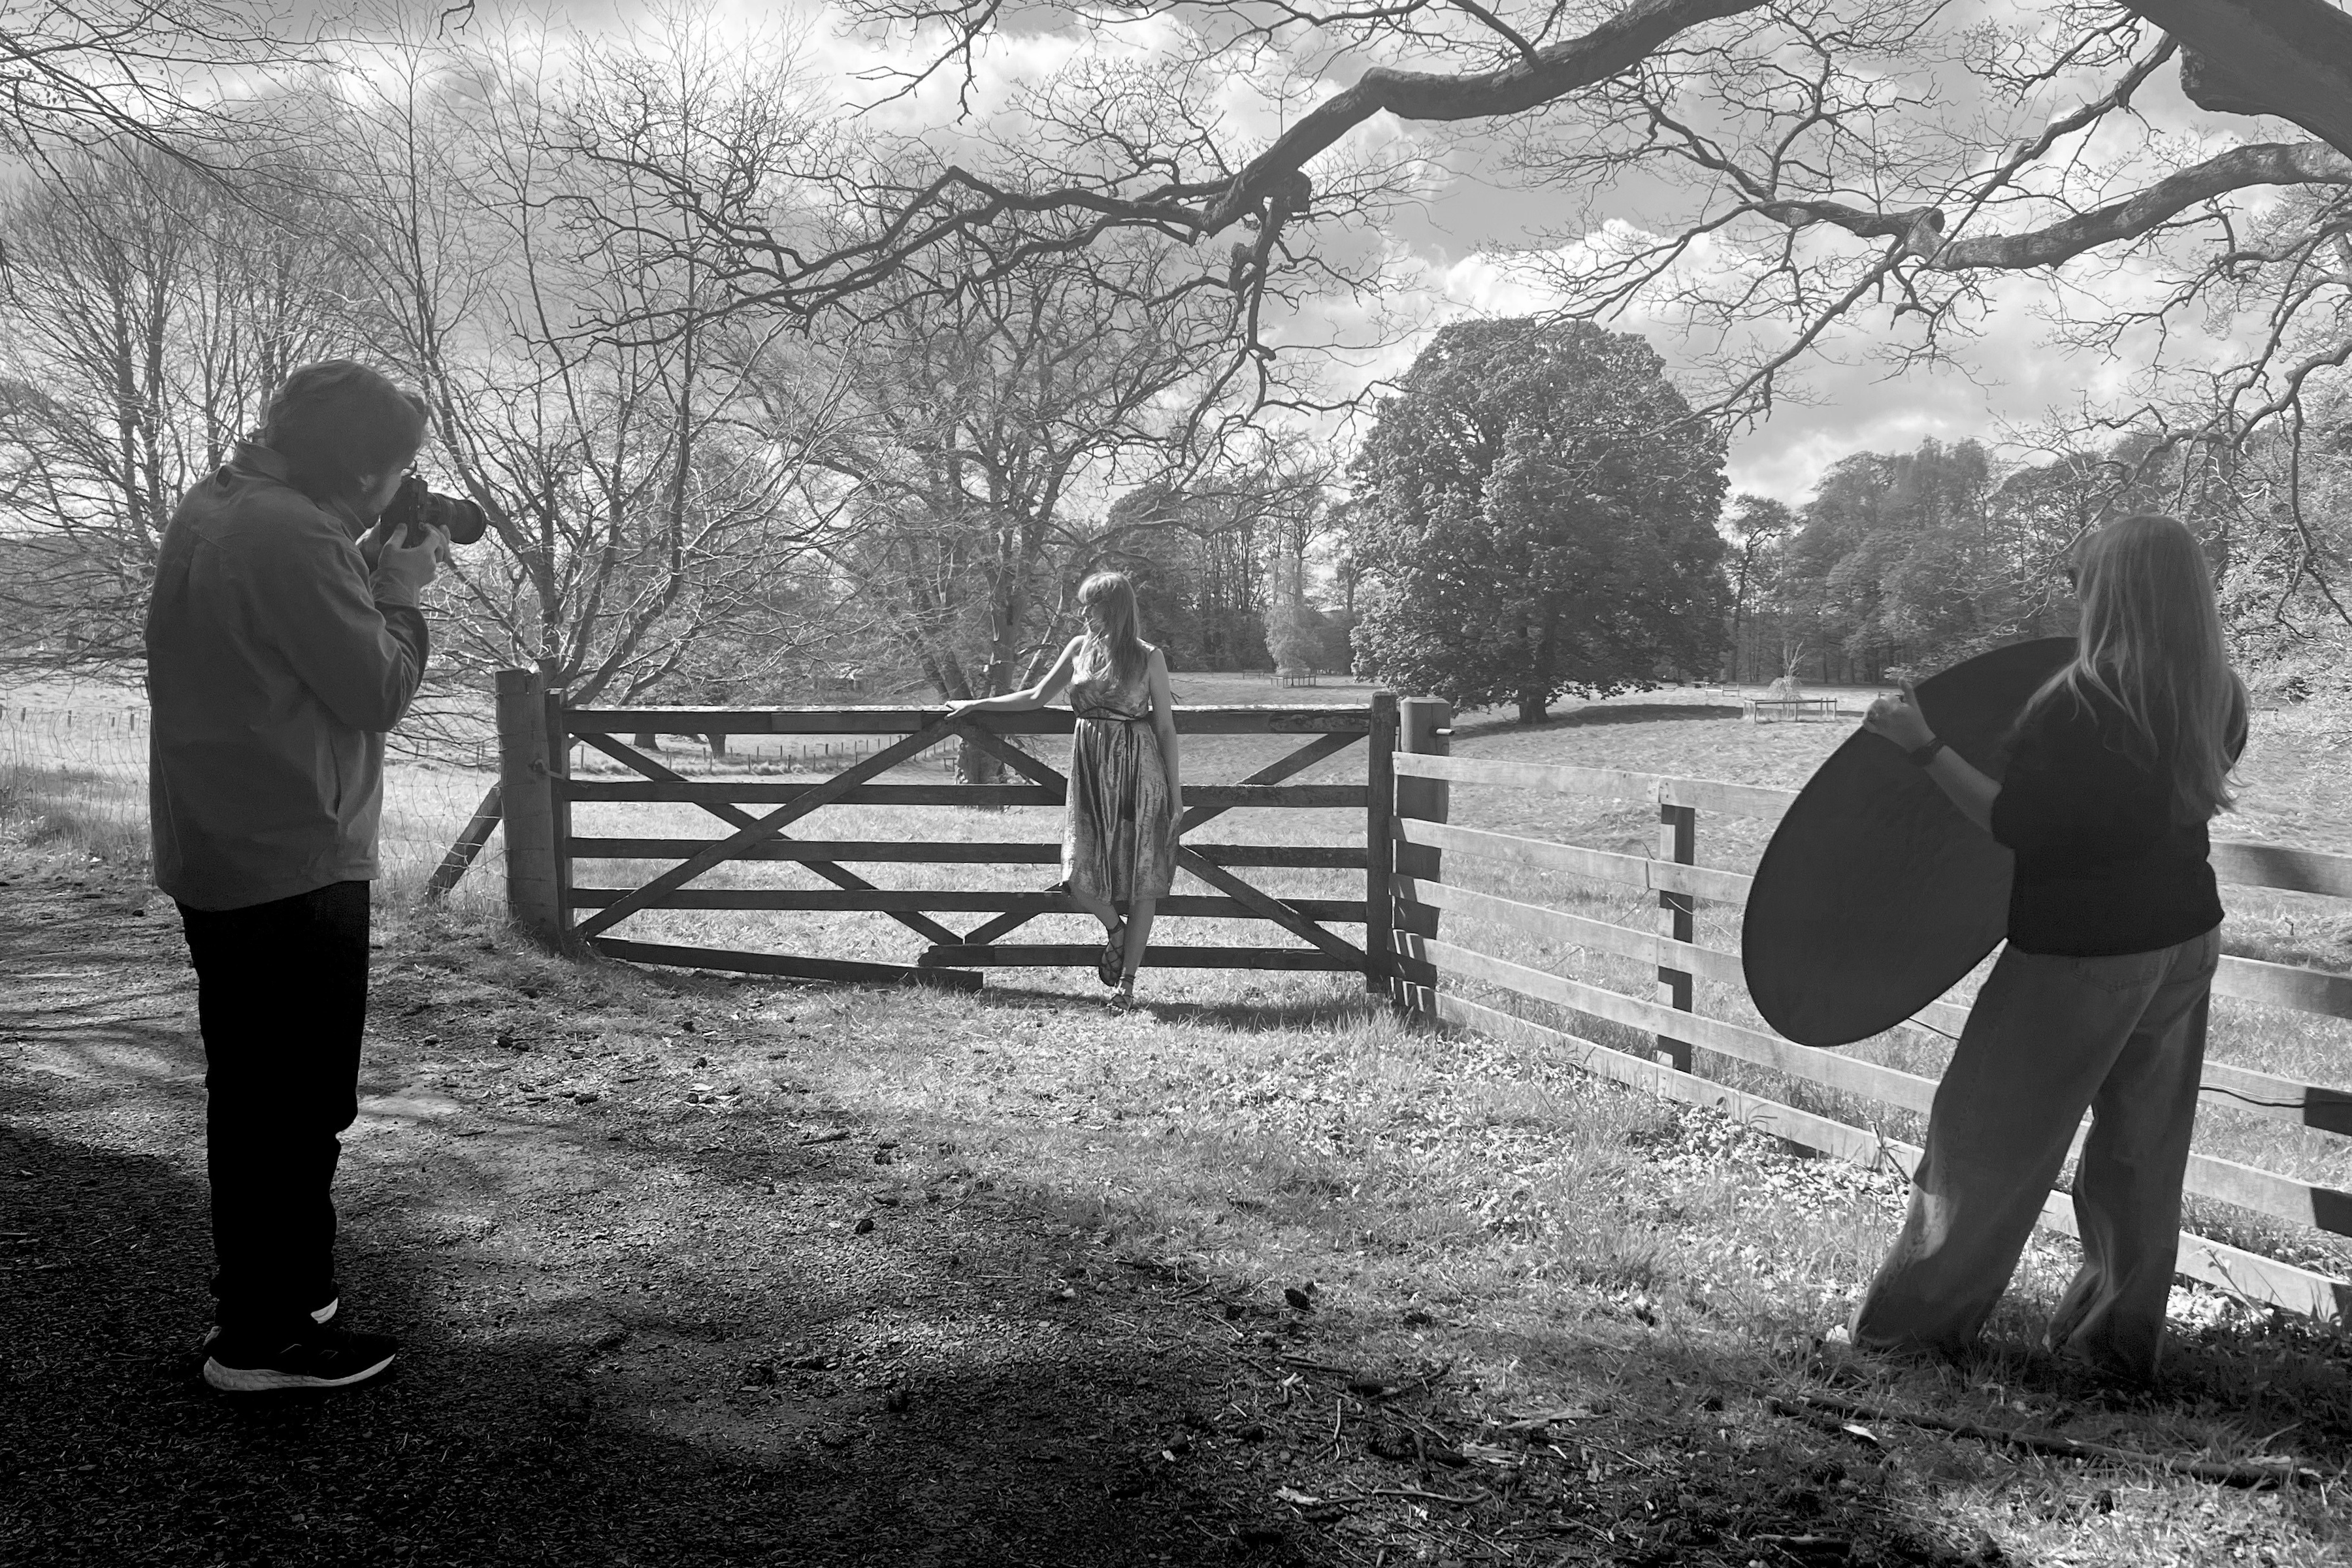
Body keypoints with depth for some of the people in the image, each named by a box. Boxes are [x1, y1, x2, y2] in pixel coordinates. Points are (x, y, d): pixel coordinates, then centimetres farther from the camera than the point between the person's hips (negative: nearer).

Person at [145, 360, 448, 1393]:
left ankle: (263, 1295, 35)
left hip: (216, 859, 10)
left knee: (255, 1095, 20)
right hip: (293, 866, -10)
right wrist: (399, 592, -3)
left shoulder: (213, 507, 10)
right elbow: (378, 691, -18)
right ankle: (267, 1336, 13)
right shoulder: (294, 538, -21)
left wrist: (370, 575, 6)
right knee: (300, 1104, 2)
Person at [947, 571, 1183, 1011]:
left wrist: (1176, 793, -2)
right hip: (1090, 772, 3)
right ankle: (1115, 929, 23)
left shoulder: (1149, 658, -2)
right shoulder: (1080, 648, 9)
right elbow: (1038, 697, 18)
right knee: (1080, 876, -8)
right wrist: (976, 704, 17)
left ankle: (1126, 982, 11)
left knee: (1141, 879, -1)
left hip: (1138, 772, -3)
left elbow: (1166, 727, 0)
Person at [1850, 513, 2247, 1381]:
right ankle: (2118, 1336, 28)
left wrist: (1924, 747, -21)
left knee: (1989, 1137, 6)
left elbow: (2014, 825, -21)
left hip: (2081, 952, -7)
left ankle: (1915, 1317, 19)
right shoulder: (2218, 699, 1)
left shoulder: (2074, 708, -23)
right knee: (2143, 1145, 16)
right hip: (2185, 936, 7)